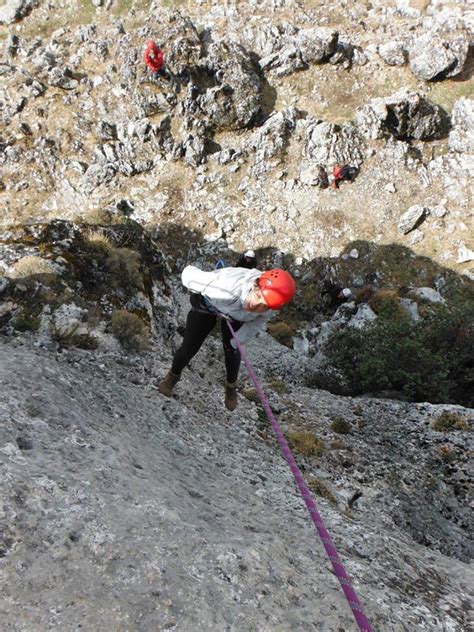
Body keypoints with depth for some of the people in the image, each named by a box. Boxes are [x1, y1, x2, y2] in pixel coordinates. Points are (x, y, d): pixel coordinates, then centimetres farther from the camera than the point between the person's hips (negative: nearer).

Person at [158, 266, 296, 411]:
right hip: (207, 304, -2)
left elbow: (258, 322, -11)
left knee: (232, 352, 11)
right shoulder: (228, 290, -51)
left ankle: (231, 385, 43)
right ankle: (173, 375, 37)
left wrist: (236, 342, -9)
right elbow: (188, 274, -37)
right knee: (188, 348, 3)